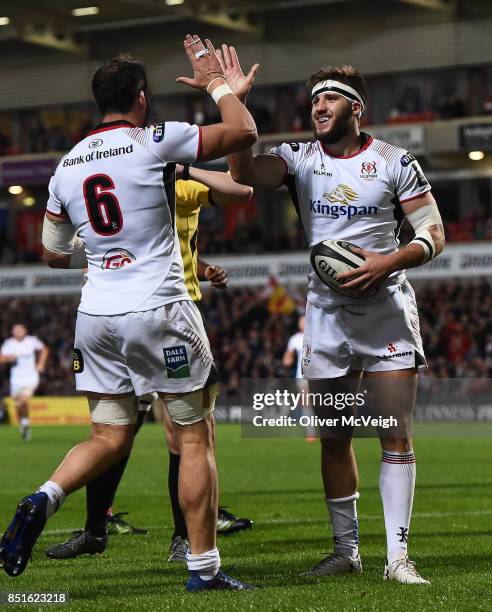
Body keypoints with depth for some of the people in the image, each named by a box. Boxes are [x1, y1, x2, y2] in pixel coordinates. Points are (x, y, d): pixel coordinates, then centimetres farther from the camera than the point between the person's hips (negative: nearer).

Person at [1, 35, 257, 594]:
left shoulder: (67, 166, 10)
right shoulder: (154, 143, -8)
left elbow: (53, 254, 18)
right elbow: (244, 132, -4)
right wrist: (216, 83, 11)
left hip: (95, 314, 6)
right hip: (158, 310, -6)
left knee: (108, 438, 15)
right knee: (196, 438, 5)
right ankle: (204, 567, 7)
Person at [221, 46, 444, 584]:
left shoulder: (394, 162, -1)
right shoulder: (300, 159, 3)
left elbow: (434, 234, -1)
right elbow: (244, 172, -16)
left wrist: (389, 262, -18)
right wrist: (233, 102, -24)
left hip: (387, 309, -2)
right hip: (327, 312, 2)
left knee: (396, 437, -5)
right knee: (334, 440, 6)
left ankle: (397, 556, -2)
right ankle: (346, 551, 17)